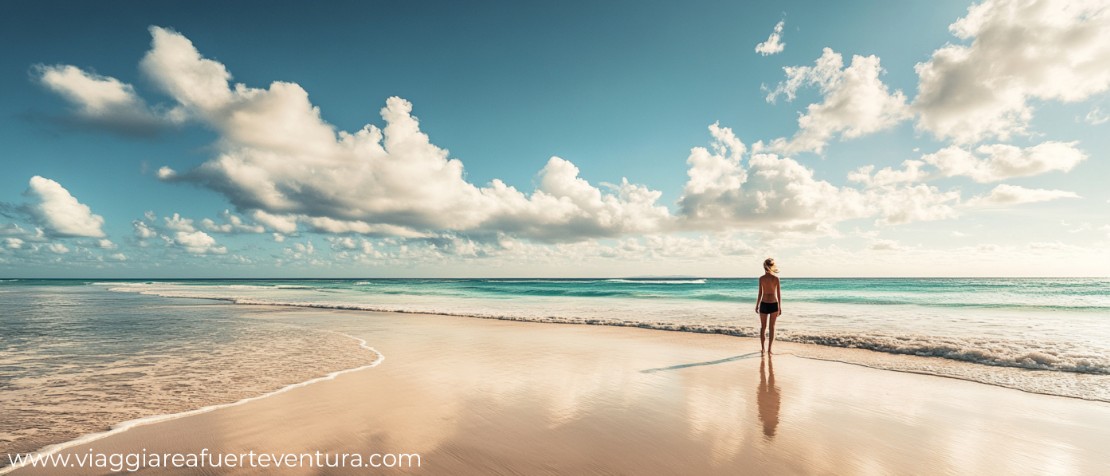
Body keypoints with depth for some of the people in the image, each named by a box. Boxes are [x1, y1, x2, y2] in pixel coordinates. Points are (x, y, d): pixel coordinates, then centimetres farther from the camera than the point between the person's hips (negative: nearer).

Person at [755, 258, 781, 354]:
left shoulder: (761, 278, -7)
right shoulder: (776, 278, -5)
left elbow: (760, 294, -5)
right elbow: (779, 294, -3)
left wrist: (757, 306, 4)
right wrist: (780, 307, 6)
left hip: (764, 304, 0)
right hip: (774, 304, 0)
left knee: (763, 327, 13)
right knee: (772, 327, 10)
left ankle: (763, 348, 16)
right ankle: (769, 349, 9)